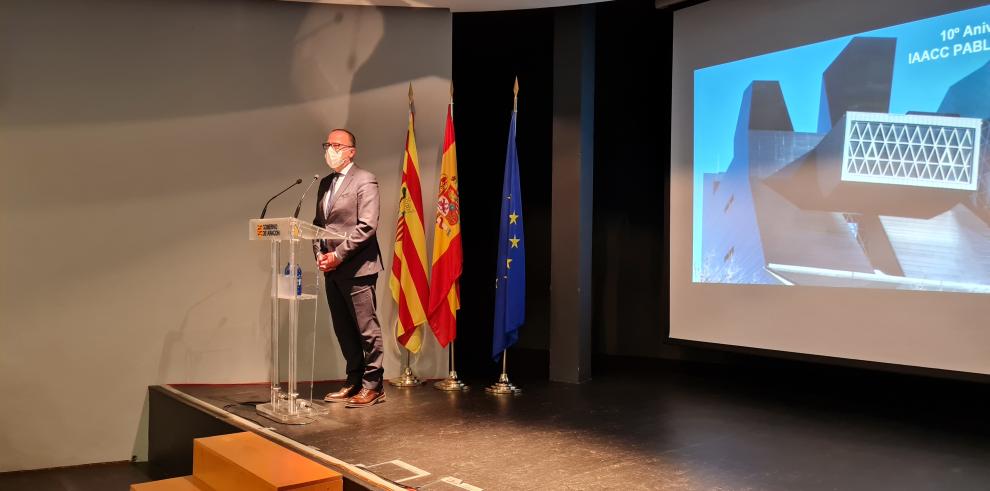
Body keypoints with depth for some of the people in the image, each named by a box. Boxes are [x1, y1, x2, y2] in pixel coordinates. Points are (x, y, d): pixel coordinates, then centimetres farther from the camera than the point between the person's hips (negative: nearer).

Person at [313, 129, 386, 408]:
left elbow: (367, 226, -15)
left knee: (367, 329, -2)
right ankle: (354, 382, 22)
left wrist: (338, 255, -16)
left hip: (356, 268, -8)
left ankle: (373, 385, 7)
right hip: (332, 269, 8)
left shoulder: (364, 181, -7)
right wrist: (319, 254, 3)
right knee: (344, 330, 12)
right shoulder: (325, 184, 18)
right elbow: (318, 223, 20)